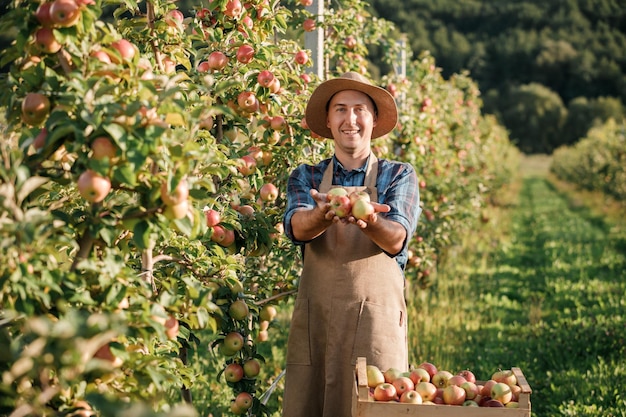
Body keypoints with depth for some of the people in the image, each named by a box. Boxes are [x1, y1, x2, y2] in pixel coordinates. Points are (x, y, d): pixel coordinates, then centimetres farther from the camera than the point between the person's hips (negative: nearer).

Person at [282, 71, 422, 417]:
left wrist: (368, 221, -32)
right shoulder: (306, 177, 11)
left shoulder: (399, 176, 7)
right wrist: (325, 213, -32)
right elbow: (297, 227, -10)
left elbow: (396, 240, -10)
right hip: (314, 318, 2)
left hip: (376, 317, -1)